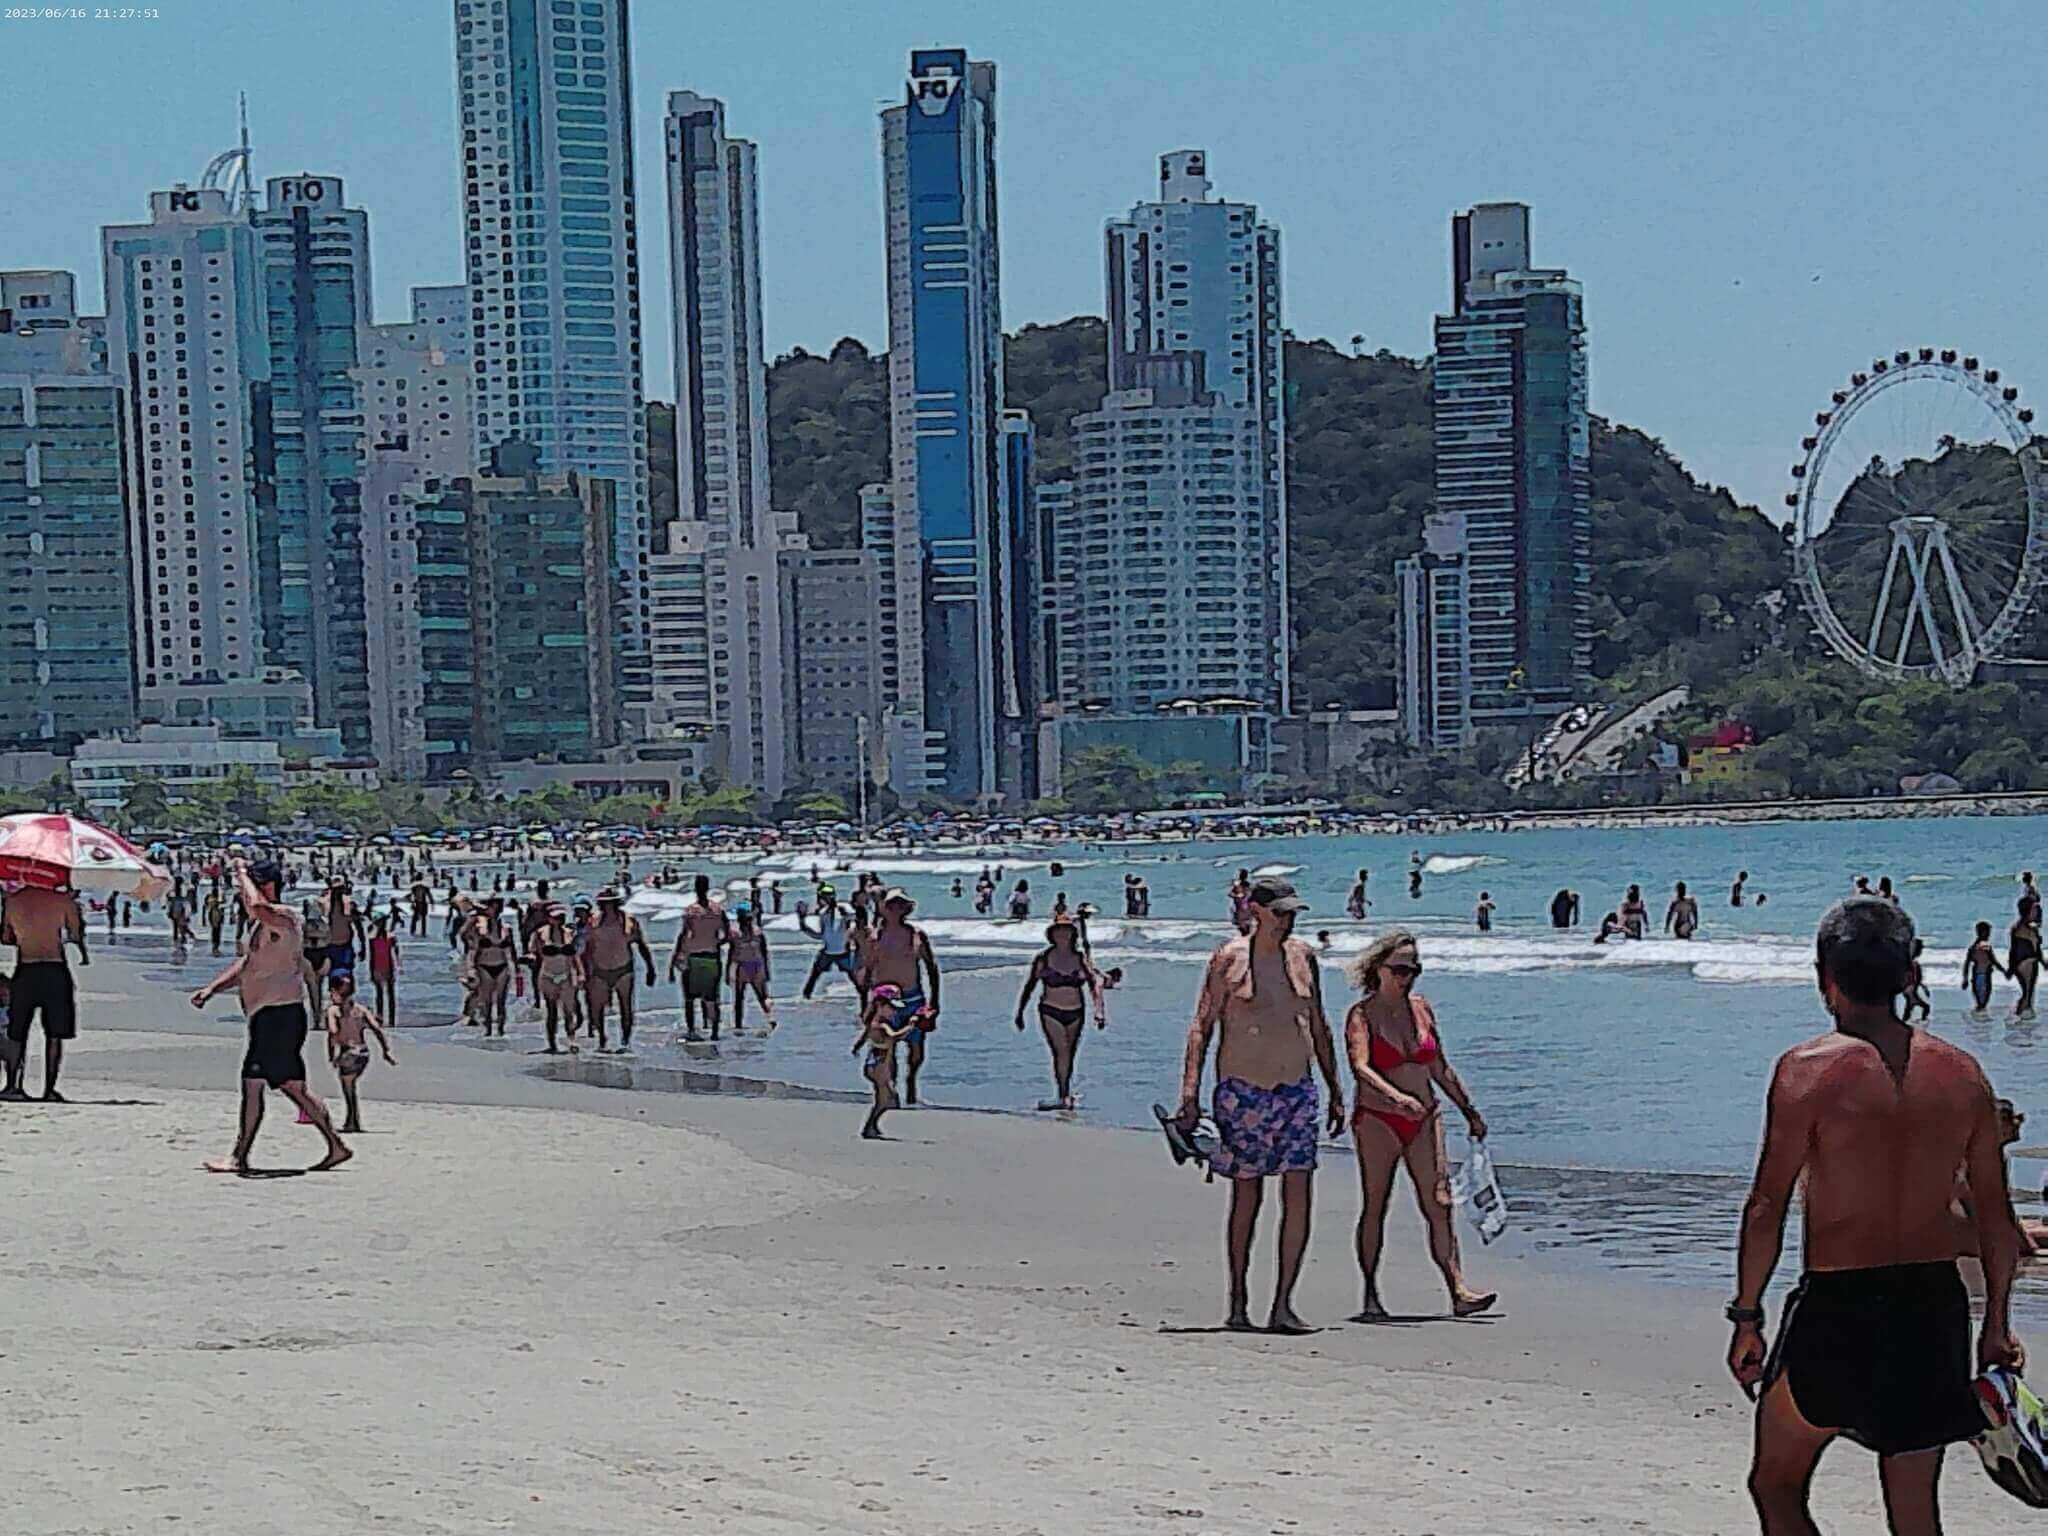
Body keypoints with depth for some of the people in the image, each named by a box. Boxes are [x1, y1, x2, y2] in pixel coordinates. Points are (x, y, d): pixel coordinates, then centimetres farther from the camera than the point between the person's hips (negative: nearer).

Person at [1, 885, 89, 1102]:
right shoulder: (62, 899, 0)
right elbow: (76, 935, 6)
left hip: (25, 970, 2)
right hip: (55, 969, -2)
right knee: (54, 1035, 4)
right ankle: (49, 1089, 0)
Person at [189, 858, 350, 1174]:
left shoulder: (284, 917, -12)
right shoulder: (263, 923, 20)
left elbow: (257, 906, -34)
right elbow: (248, 964, 29)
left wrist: (243, 873, -18)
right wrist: (212, 988, 19)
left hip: (280, 1014, -10)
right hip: (267, 1015, 10)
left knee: (252, 1083, -9)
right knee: (292, 1087, 12)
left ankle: (239, 1157, -6)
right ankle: (337, 1147, 16)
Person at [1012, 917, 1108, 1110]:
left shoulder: (1081, 958, 1)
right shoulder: (1044, 958, -3)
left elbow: (1095, 984, 0)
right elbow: (1029, 986, 4)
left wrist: (1100, 1012, -9)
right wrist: (1019, 1013, 5)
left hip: (1076, 1013, 3)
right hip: (1051, 1012, -3)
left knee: (1069, 1056, 11)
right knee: (1061, 1053, -16)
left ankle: (1066, 1095, 23)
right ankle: (1062, 1097, -16)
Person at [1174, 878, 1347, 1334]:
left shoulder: (1303, 957, 10)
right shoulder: (1229, 959, -5)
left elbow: (1319, 1028, 18)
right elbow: (1202, 1027, -6)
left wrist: (1336, 1091, 17)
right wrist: (1190, 1095, -15)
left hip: (1297, 1090, 4)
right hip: (1243, 1091, -4)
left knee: (1300, 1197, -7)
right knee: (1246, 1197, 3)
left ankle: (1283, 1306, -4)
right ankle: (1238, 1302, 15)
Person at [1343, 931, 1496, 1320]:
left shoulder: (1421, 1009, 11)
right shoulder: (1362, 1014, -5)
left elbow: (1441, 1069, 21)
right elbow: (1360, 1068, -21)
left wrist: (1470, 1112, 23)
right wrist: (1396, 1096, -37)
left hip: (1423, 1120, 5)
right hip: (1377, 1120, -4)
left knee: (1439, 1206, -5)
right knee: (1374, 1207, -1)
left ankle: (1458, 1293, -10)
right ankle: (1371, 1298, 4)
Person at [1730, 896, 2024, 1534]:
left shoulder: (1809, 1068, -10)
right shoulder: (1962, 1072, 4)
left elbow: (1768, 1205, -11)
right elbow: (1996, 1213, 8)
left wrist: (1746, 1318, -3)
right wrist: (1996, 1324, 18)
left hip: (1838, 1305, -5)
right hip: (1937, 1307, 5)